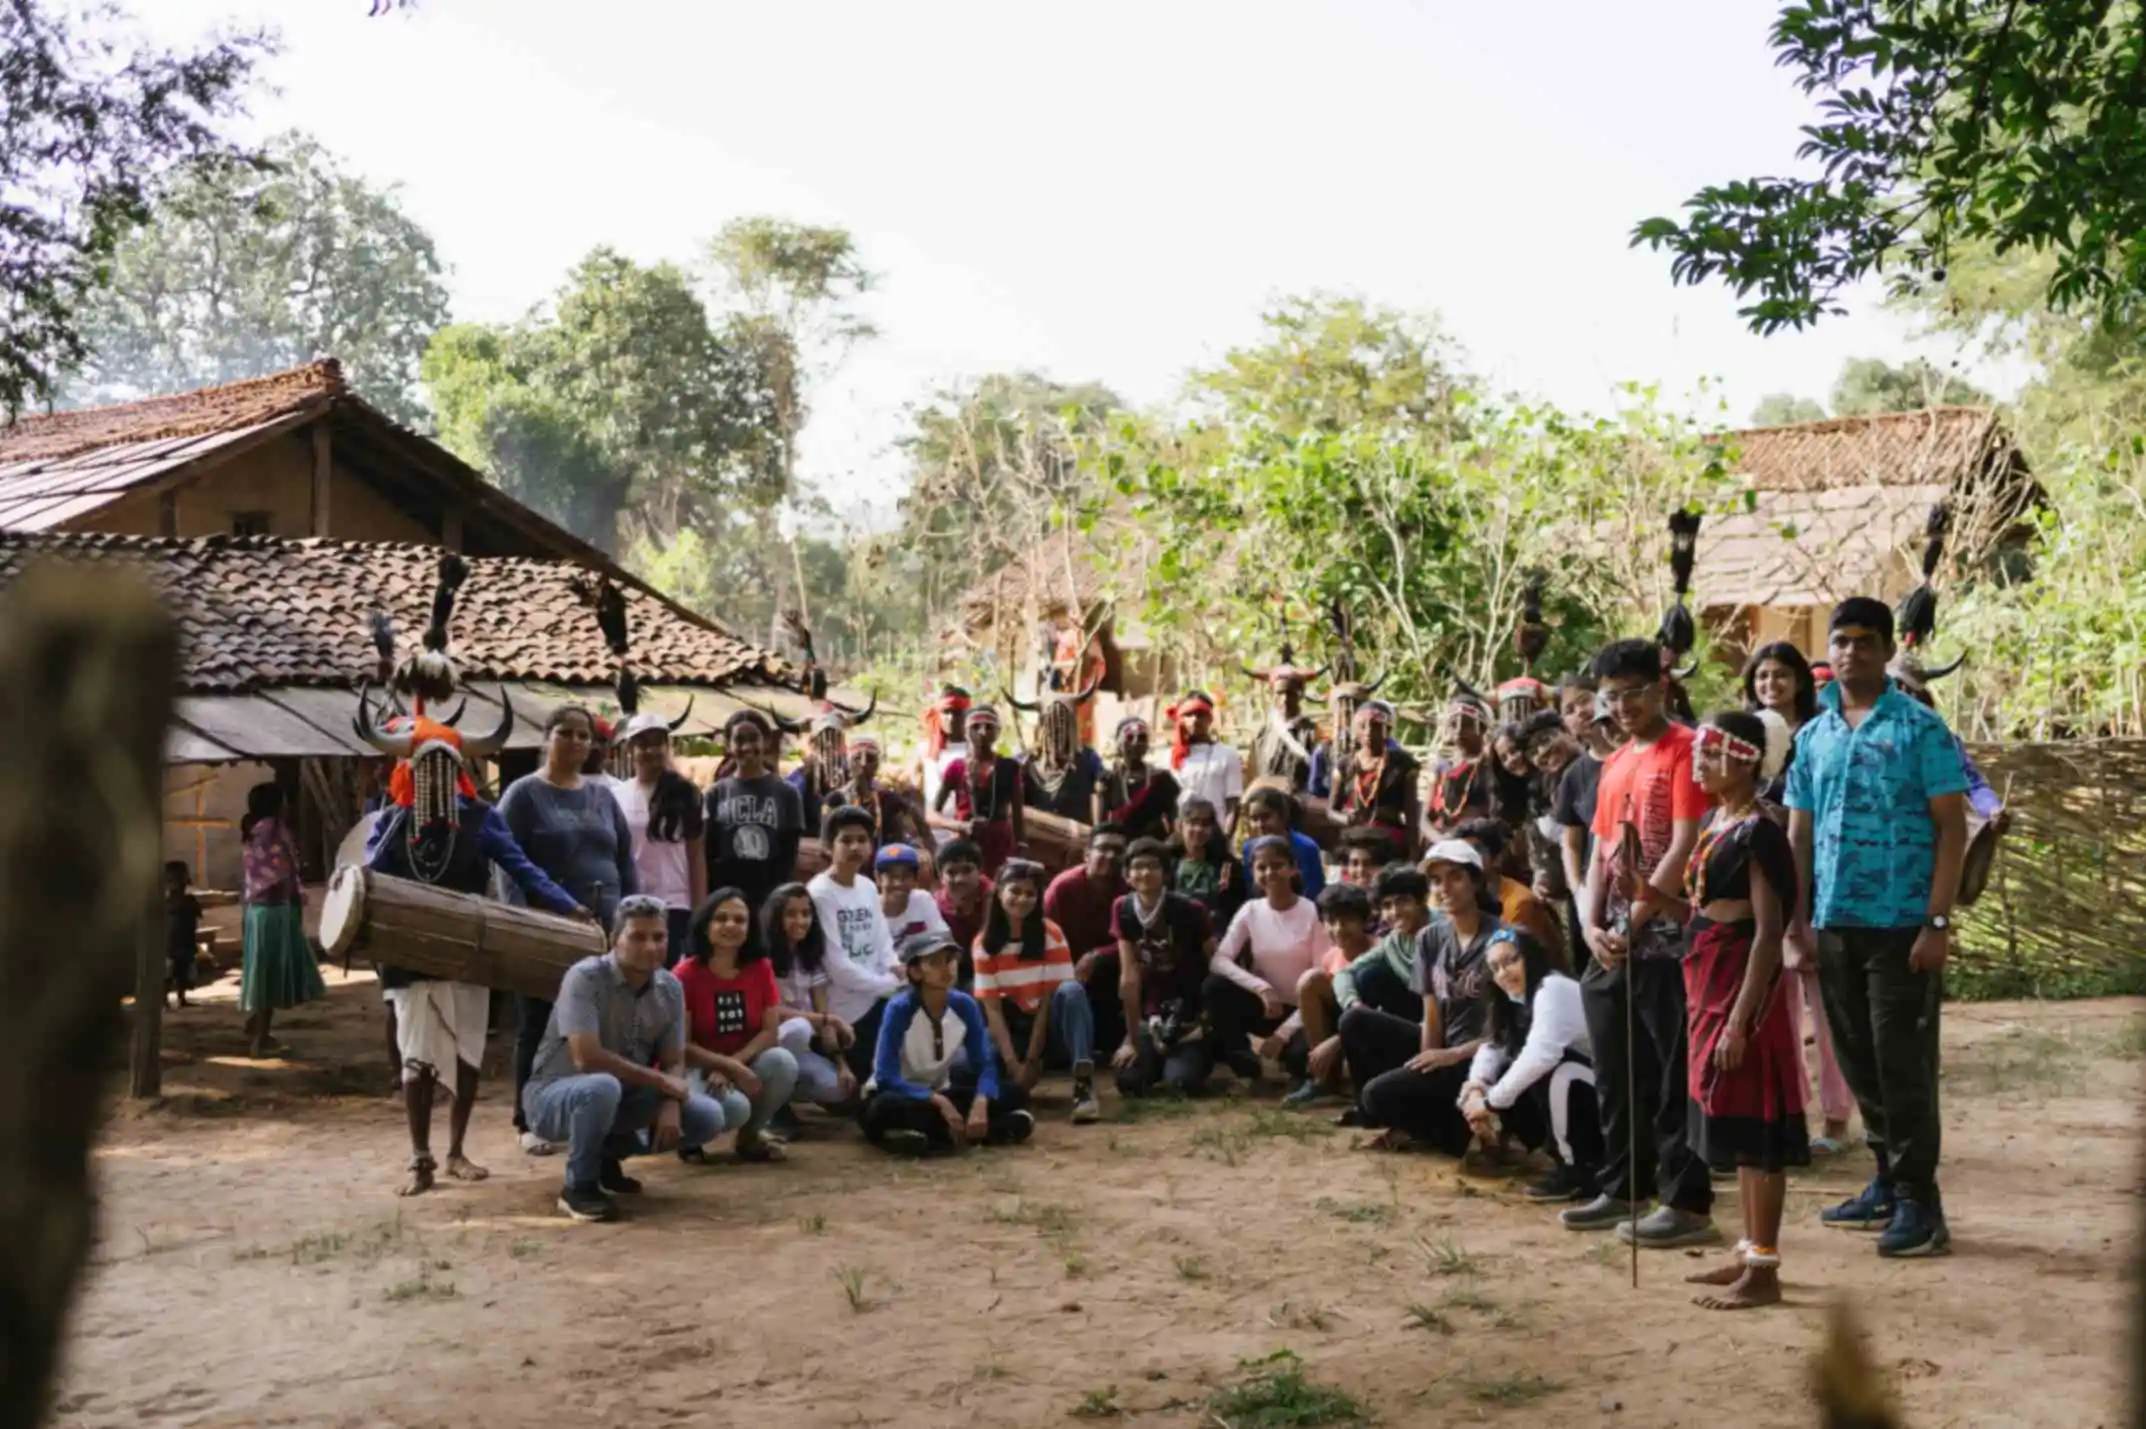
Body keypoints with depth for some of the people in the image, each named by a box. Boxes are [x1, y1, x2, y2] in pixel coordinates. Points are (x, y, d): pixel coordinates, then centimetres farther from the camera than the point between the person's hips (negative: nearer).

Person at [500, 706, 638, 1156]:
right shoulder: (524, 793, -1)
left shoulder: (602, 795, 13)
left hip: (604, 929, 4)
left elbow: (625, 860, 15)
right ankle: (531, 1122, 10)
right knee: (539, 1027, 3)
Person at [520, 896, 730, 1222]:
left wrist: (671, 1104, -22)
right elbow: (586, 1058, -31)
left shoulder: (670, 989, -4)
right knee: (602, 1087, -40)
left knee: (709, 1118, -8)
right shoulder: (585, 978, -23)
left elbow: (674, 1062, 0)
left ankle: (609, 1152, 14)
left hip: (623, 1096, 6)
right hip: (555, 1095, -6)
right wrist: (658, 1080, -23)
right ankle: (579, 1186, -14)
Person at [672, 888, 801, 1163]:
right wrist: (731, 1067, -26)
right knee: (735, 1107, -35)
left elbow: (770, 1032, -6)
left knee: (782, 1061, -28)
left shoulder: (761, 968, -3)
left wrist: (734, 1064, -22)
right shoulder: (686, 973, -14)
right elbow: (682, 1045, -15)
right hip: (698, 1069, -4)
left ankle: (751, 1133, -1)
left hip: (746, 1064, 4)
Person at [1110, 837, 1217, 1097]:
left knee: (1182, 1082, -26)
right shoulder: (1123, 910, -5)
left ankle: (1203, 1055, 9)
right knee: (1129, 1082, -19)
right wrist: (1132, 1040, -8)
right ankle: (1161, 1059, 14)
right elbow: (1130, 978, -7)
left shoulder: (1189, 910, -14)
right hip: (1151, 1017, 3)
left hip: (1191, 1016, -3)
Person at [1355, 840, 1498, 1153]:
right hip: (1447, 1056, 7)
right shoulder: (1429, 938, 8)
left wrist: (1455, 1055, -16)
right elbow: (1432, 1018, 6)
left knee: (1379, 1095, -20)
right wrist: (1424, 1067, -6)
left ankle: (1471, 1131, -2)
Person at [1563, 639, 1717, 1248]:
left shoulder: (1684, 751, -8)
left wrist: (1635, 920, -17)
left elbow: (1685, 847, -15)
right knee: (1616, 1076, 14)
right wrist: (1592, 924, 1)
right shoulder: (1614, 765, 16)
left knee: (1675, 1078, -2)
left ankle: (1688, 1204, 4)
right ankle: (1621, 1190, 25)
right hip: (1613, 942, 8)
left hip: (1666, 939, -8)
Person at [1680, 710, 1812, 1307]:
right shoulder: (1717, 822, 11)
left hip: (1745, 989, -9)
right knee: (1735, 1125, 15)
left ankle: (1763, 1270, 5)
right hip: (1710, 984, 9)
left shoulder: (1757, 833, -15)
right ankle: (1750, 1252, 25)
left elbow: (1768, 933, -19)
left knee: (1753, 1126, -3)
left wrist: (1740, 1019, -22)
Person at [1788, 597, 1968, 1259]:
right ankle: (1887, 1184, 25)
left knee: (1904, 1065, -3)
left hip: (1901, 924, -5)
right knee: (1859, 1062, 12)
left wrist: (1938, 923, -13)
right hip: (1835, 924, 5)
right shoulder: (1813, 736, 11)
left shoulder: (1919, 728, -4)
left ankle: (1919, 1203, 5)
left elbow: (1951, 828, -7)